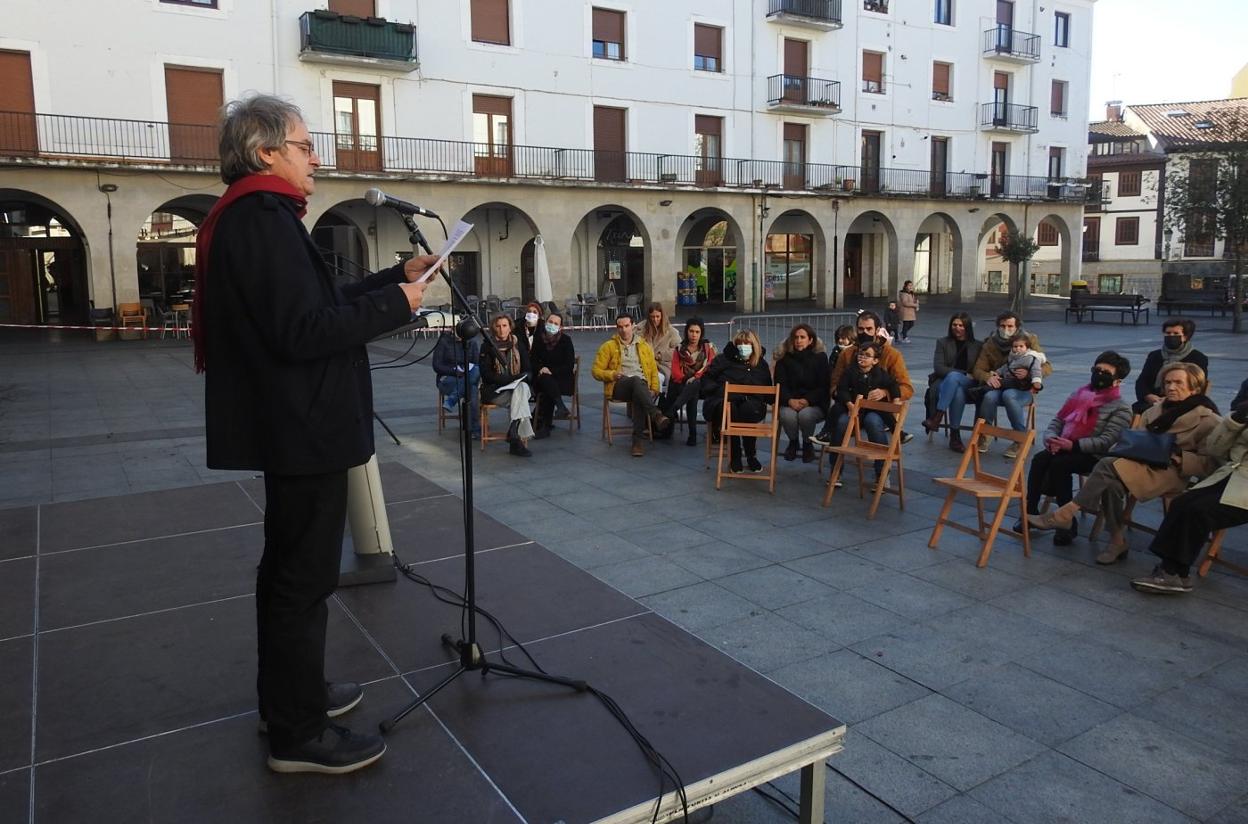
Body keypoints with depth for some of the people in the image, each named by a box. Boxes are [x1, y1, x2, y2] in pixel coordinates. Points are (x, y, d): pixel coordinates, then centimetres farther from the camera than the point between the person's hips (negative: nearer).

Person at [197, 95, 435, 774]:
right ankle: (298, 735, 11)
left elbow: (317, 303, 16)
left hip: (289, 427, 11)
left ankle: (288, 695, 36)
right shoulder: (263, 219, -18)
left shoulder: (250, 218, 15)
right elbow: (302, 331, -26)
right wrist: (396, 303, -17)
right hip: (301, 429, -11)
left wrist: (398, 276, 11)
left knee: (289, 566, 20)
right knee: (305, 577, -2)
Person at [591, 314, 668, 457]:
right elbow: (597, 371, 9)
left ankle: (637, 440, -38)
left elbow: (653, 369, 20)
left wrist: (654, 389, 4)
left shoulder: (644, 346, 21)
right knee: (636, 380, -38)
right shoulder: (608, 346, 13)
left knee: (639, 399, -37)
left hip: (641, 385, 2)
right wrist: (613, 374, -10)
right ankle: (656, 415, -52)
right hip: (618, 386, -2)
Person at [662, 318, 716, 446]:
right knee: (692, 395, -35)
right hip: (683, 383, 2)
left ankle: (670, 412, -58)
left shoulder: (708, 347, 11)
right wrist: (685, 379, -15)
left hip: (701, 384, -1)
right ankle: (692, 434, -36)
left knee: (693, 387, -38)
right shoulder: (679, 349, 12)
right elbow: (675, 371, 3)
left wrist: (695, 378, -15)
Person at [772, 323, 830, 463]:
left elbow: (824, 386, -1)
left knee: (805, 414, -34)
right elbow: (780, 384, -1)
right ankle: (793, 441, 2)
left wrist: (808, 400, -17)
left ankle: (807, 444, -1)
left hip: (814, 404, -1)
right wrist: (790, 400, -20)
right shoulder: (784, 358, 5)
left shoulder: (820, 358, 3)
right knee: (787, 415, -33)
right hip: (789, 402, 1)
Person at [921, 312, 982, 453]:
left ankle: (937, 416, -40)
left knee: (953, 377, -38)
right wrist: (963, 374, -11)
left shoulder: (977, 346, 16)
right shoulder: (943, 342, 12)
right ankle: (955, 435, -36)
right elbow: (938, 367, -1)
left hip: (968, 385, 0)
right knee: (958, 392, -38)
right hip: (943, 382, 0)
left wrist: (961, 375, -12)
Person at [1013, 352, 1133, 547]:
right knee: (1039, 459, -25)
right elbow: (1057, 421, 14)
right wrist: (1052, 438, -8)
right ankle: (1031, 512, -23)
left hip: (1094, 457, -5)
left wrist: (1073, 445, -25)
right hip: (1065, 448, 5)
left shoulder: (1120, 408, -3)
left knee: (1059, 464, -32)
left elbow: (1107, 441, -14)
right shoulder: (1079, 394, 16)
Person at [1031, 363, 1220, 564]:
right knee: (1111, 483, -31)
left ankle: (1067, 513, -27)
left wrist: (1178, 457, -17)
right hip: (1141, 462, 6)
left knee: (1108, 465, -31)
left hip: (1169, 473, -6)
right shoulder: (1155, 410, 22)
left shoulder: (1207, 419, 3)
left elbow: (1209, 464, -4)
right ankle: (1116, 542, -22)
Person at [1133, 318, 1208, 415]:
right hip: (1153, 403, 3)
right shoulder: (1154, 356, 21)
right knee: (1136, 409, -28)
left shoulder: (1198, 358, 10)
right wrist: (1148, 396, -10)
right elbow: (1141, 381, 12)